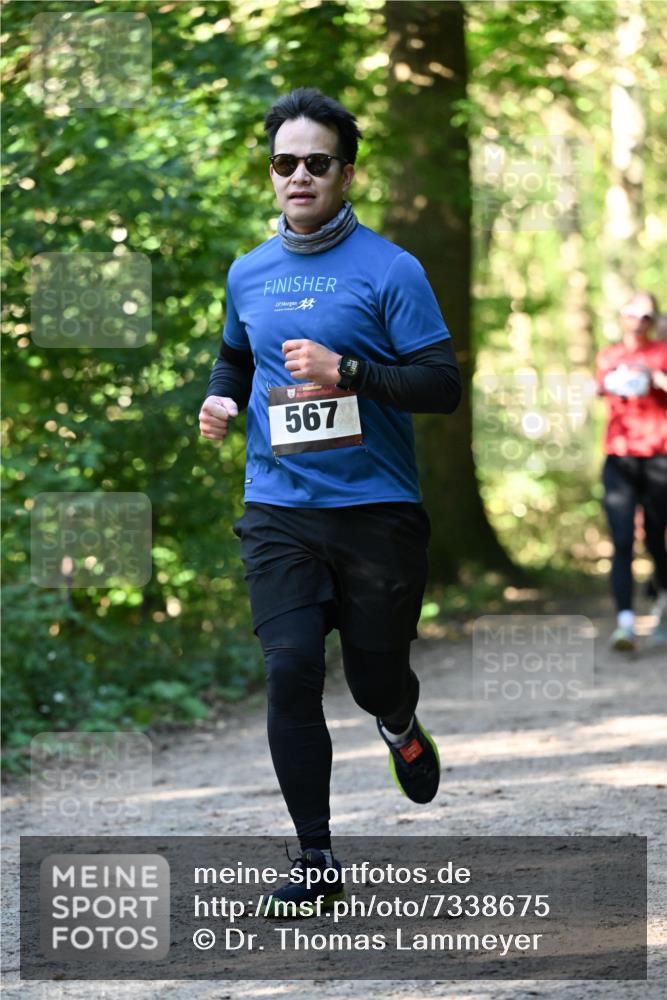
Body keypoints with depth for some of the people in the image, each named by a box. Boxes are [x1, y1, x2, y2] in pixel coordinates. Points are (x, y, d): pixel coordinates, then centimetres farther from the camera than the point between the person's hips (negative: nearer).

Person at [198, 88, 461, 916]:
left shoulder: (390, 270, -6)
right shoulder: (248, 274, 9)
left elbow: (444, 383, -10)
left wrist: (346, 370, -22)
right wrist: (221, 399, 6)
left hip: (377, 510, -3)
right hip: (279, 510, 3)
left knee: (374, 674, 7)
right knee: (290, 671, -11)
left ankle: (400, 728, 46)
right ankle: (316, 860, -4)